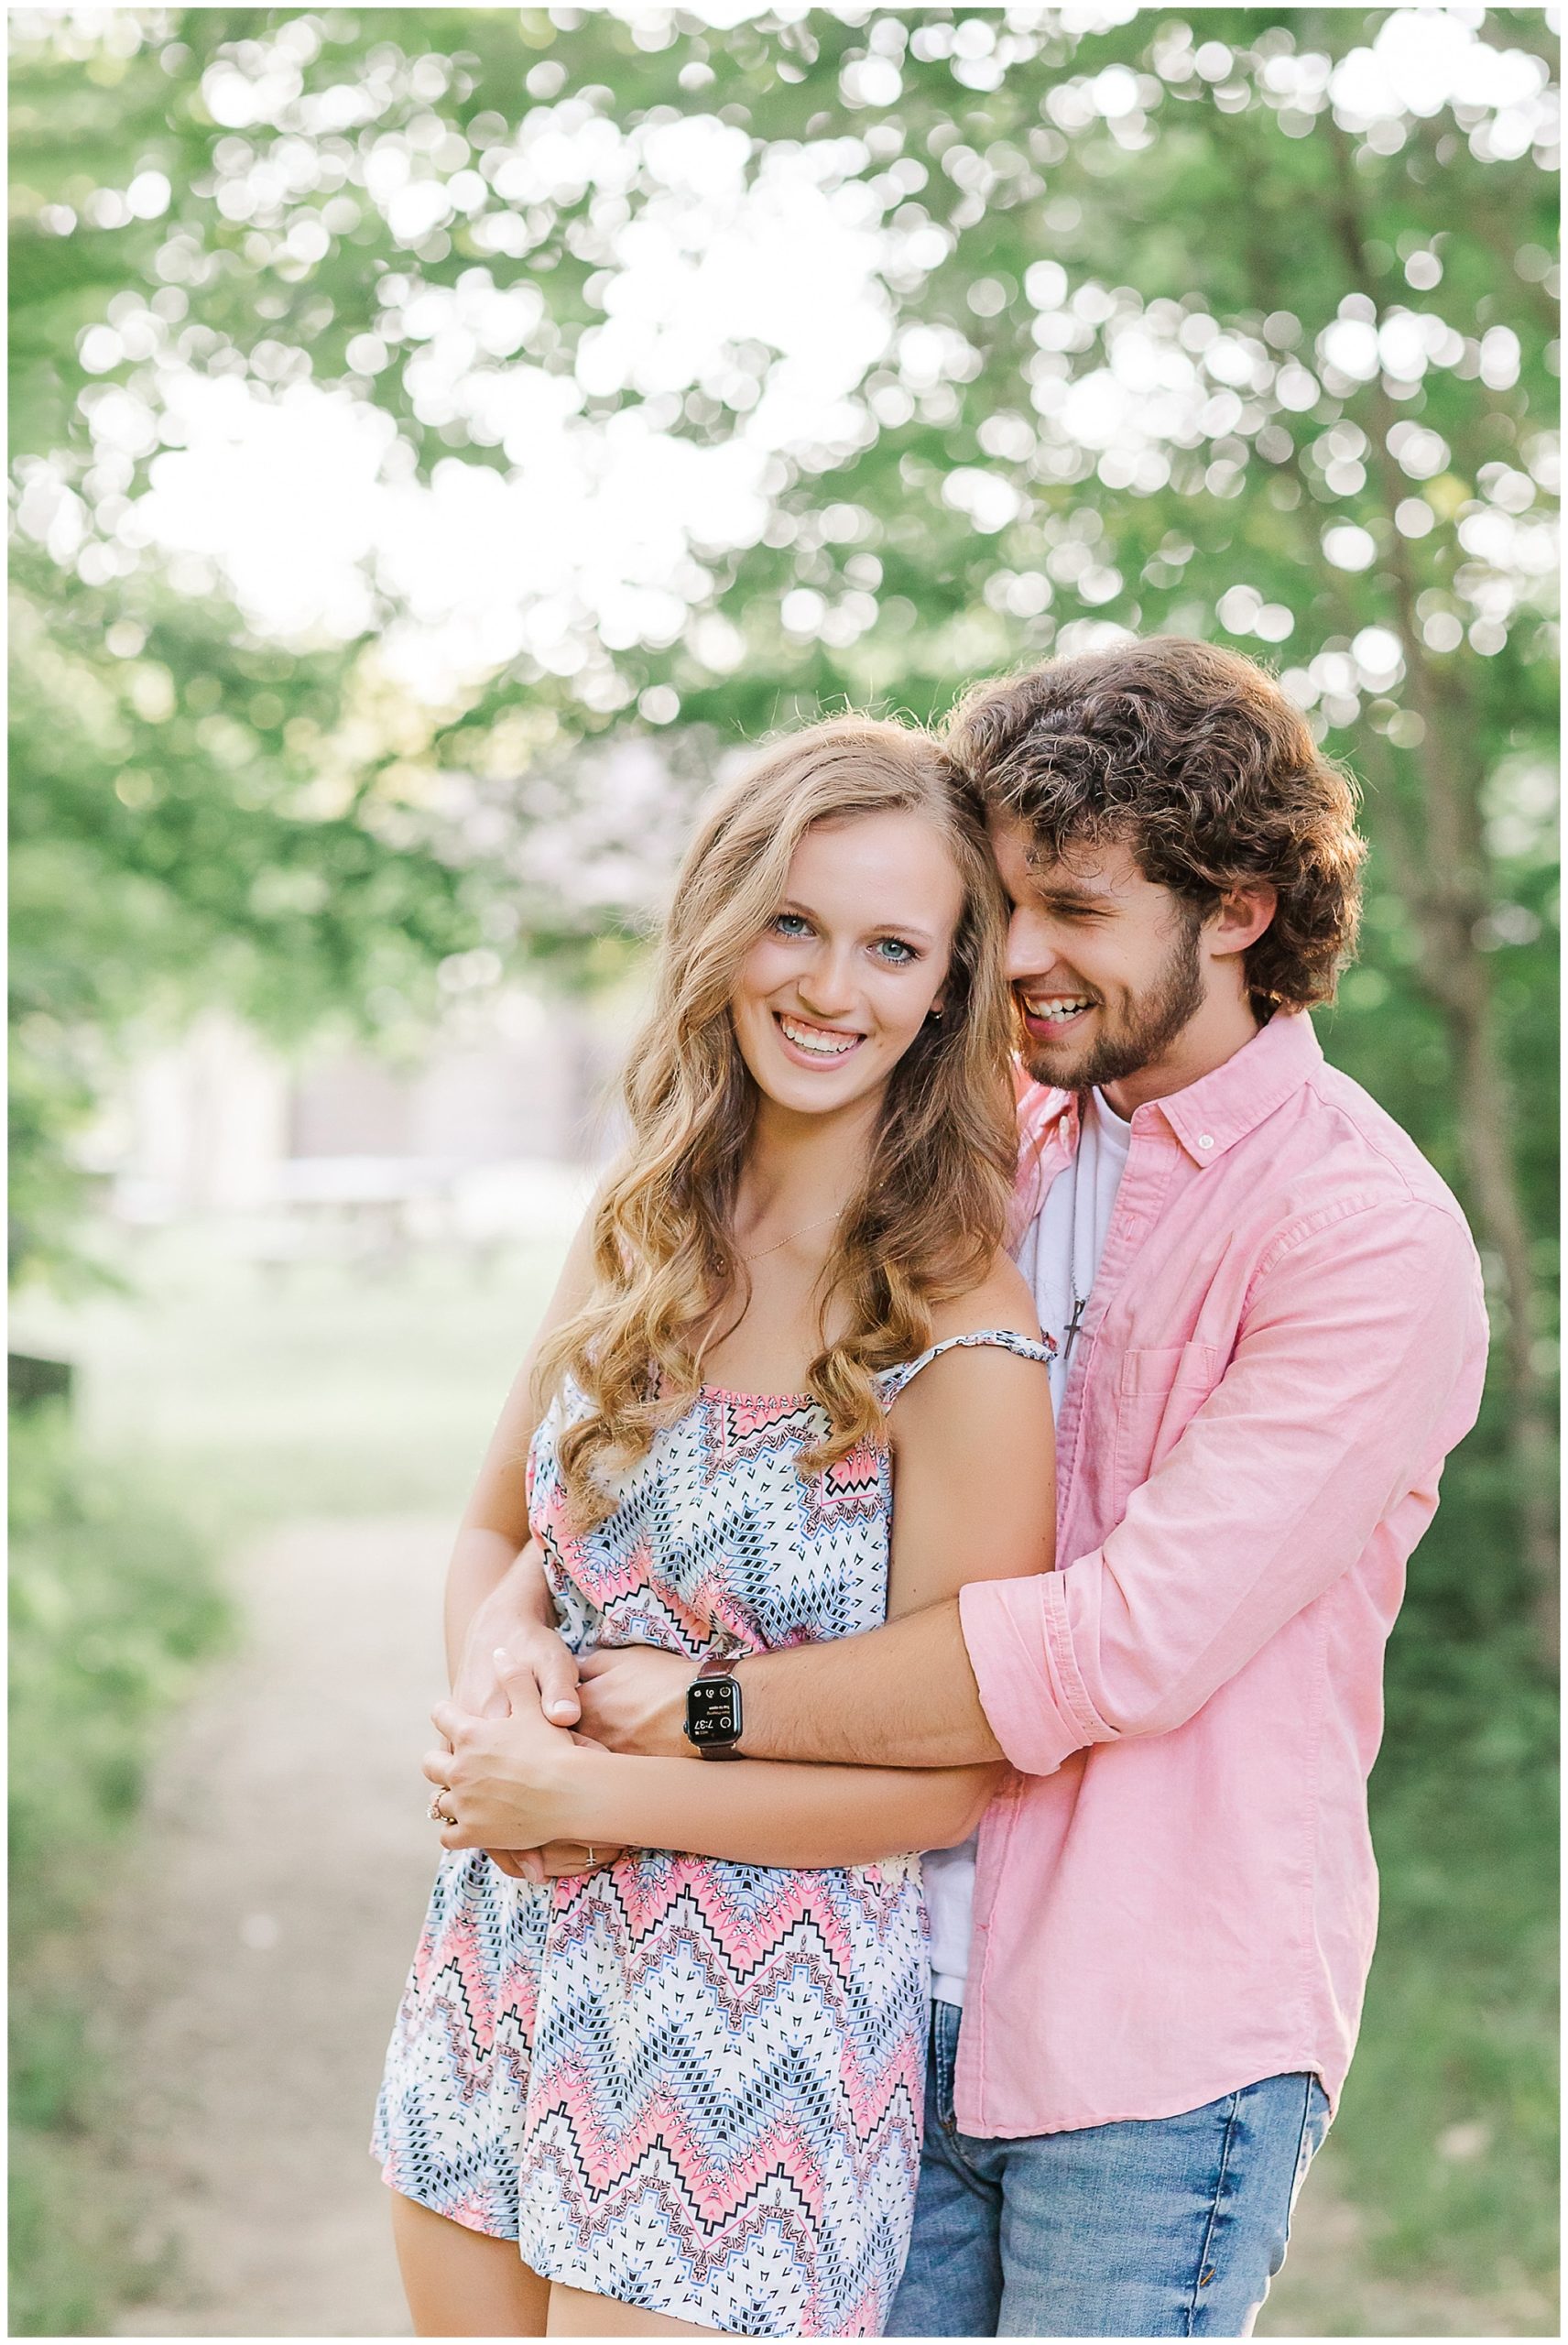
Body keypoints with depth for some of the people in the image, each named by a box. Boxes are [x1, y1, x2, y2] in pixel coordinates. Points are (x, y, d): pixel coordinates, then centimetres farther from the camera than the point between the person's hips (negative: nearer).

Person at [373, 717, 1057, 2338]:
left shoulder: (961, 1338, -17)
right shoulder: (637, 1232, 2)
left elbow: (955, 1772, -15)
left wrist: (589, 1793, -16)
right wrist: (492, 1698, -9)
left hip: (751, 2043, -6)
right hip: (501, 1977, 6)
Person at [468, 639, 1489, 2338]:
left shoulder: (1367, 1236, -13)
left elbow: (1130, 1643, -22)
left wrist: (702, 1711, -19)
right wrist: (515, 1615, -10)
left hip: (1155, 2034, -5)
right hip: (905, 1995, 5)